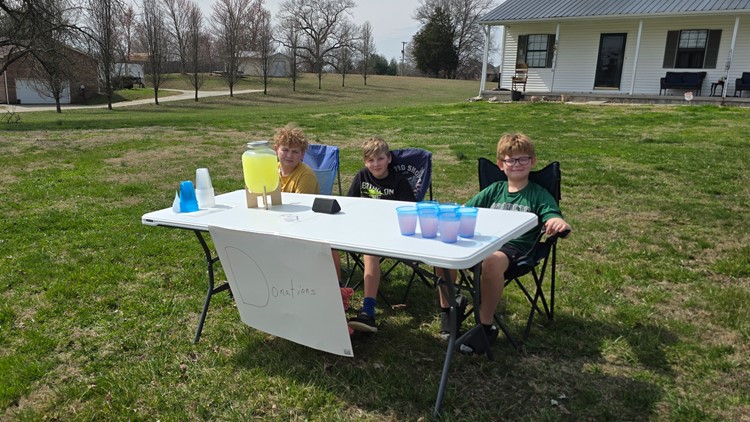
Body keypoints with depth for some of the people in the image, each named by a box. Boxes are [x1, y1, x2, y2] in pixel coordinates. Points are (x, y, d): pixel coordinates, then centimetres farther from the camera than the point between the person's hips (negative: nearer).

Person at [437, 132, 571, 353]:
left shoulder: (538, 194, 9)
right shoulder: (494, 190, 19)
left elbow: (554, 221, -5)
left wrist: (560, 224, -29)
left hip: (514, 247, -4)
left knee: (492, 260, -39)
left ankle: (486, 327, -23)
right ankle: (446, 308, -6)